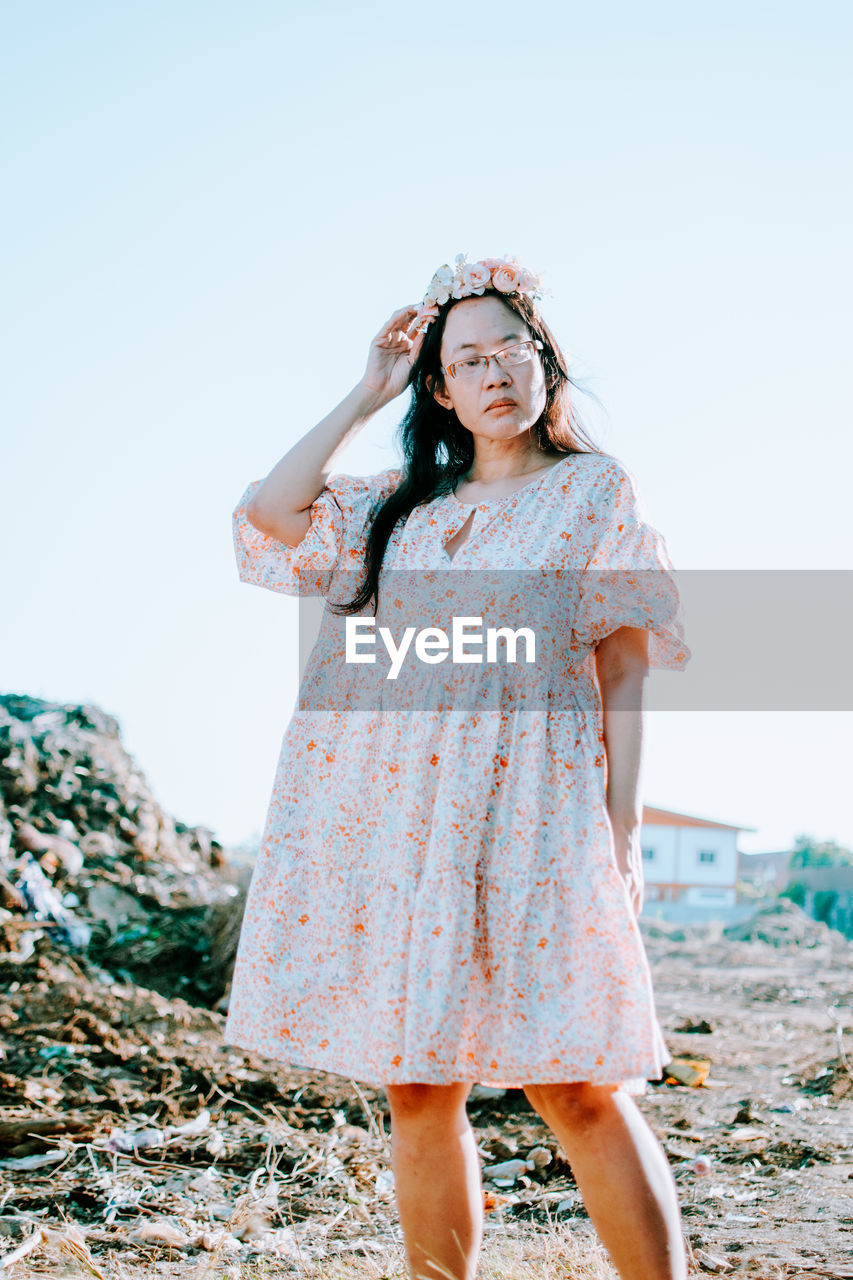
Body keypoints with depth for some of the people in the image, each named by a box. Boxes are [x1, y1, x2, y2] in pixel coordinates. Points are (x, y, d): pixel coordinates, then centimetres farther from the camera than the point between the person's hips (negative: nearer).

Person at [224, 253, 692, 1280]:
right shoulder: (404, 504, 18)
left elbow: (624, 668, 1)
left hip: (526, 819, -4)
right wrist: (367, 394, 10)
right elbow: (267, 511, 7)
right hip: (395, 819, 4)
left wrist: (622, 837, -5)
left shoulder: (594, 489, 6)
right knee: (415, 1086, 5)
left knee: (576, 1087, -9)